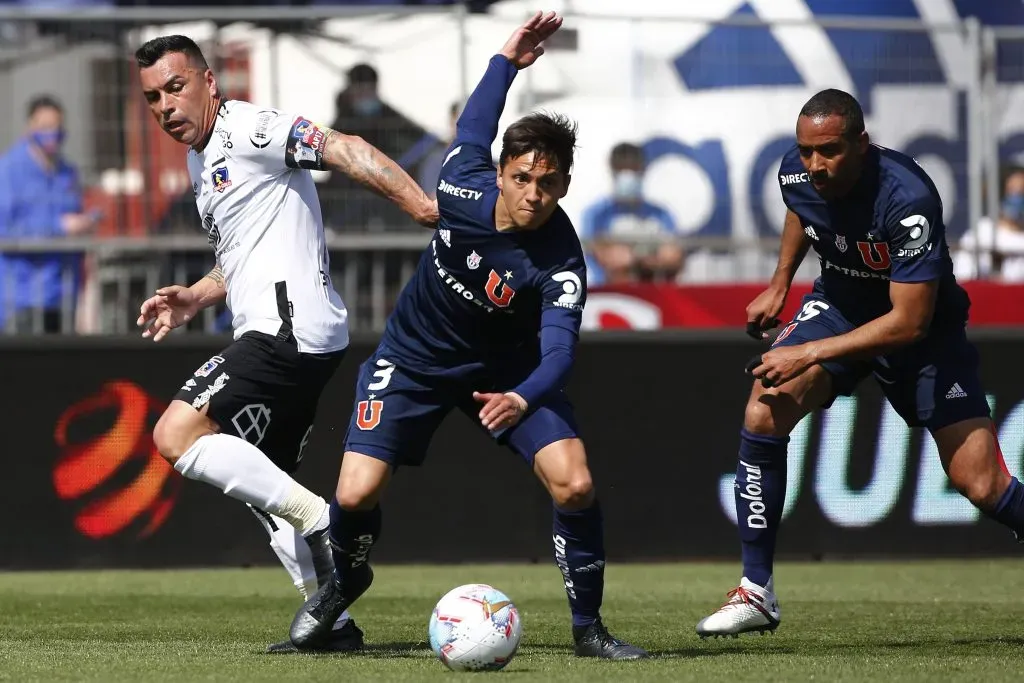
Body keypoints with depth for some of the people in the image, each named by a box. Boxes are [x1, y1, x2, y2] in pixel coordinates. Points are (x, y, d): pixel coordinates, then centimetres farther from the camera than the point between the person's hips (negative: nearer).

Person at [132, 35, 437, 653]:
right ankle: (333, 621, 13)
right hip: (277, 334, 11)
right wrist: (196, 299, 20)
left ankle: (319, 520, -18)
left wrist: (423, 206, -30)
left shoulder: (247, 130, -8)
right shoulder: (204, 160, 23)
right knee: (265, 485, 14)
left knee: (176, 434, -18)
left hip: (289, 327, -11)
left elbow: (339, 148, -20)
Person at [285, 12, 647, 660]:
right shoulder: (467, 188, -23)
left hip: (505, 368, -1)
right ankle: (345, 582, 24)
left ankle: (588, 627, -1)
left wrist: (522, 398, -62)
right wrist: (509, 59, 5)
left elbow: (559, 348, -42)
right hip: (415, 358, 1)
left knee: (575, 484, -21)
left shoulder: (561, 261, -30)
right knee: (356, 495, -12)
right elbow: (474, 126, 2)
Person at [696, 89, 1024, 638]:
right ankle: (756, 593, -9)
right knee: (762, 415, -19)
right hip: (840, 303, 4)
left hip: (923, 328, -4)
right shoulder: (797, 172, -16)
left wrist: (808, 354, -31)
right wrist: (779, 284, 9)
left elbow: (909, 322, -33)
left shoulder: (908, 198, -35)